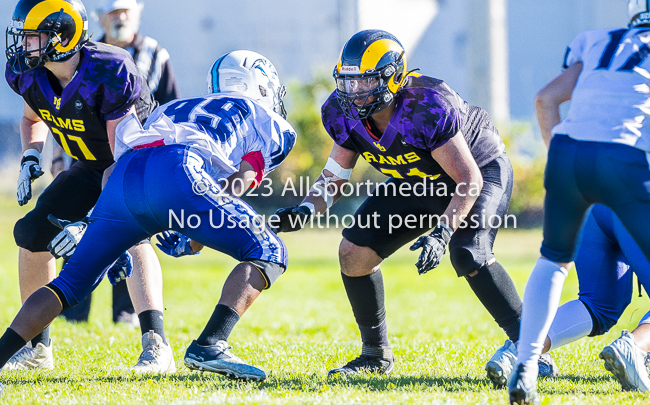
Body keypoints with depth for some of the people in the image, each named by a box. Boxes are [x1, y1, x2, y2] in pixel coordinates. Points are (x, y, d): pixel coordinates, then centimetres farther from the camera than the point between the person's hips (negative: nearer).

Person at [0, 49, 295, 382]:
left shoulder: (173, 109, 43)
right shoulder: (269, 123, 27)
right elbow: (235, 187, 12)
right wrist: (194, 243, 18)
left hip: (123, 174, 6)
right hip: (177, 173, -6)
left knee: (70, 285, 18)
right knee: (268, 254, 4)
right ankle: (209, 346, -15)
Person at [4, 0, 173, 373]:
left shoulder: (109, 74, -36)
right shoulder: (28, 73, -14)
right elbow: (32, 118, 12)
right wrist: (31, 158, -9)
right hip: (92, 167, 8)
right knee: (34, 232, 1)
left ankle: (156, 346, -40)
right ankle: (36, 347, 16)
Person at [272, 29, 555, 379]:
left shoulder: (428, 109, -38)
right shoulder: (346, 114, -18)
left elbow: (469, 180, -33)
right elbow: (334, 176, -4)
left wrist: (442, 233, -45)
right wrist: (306, 210, -23)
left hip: (481, 170, -7)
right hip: (417, 182, 7)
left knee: (468, 258, -30)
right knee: (355, 251, -6)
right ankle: (376, 354, 10)